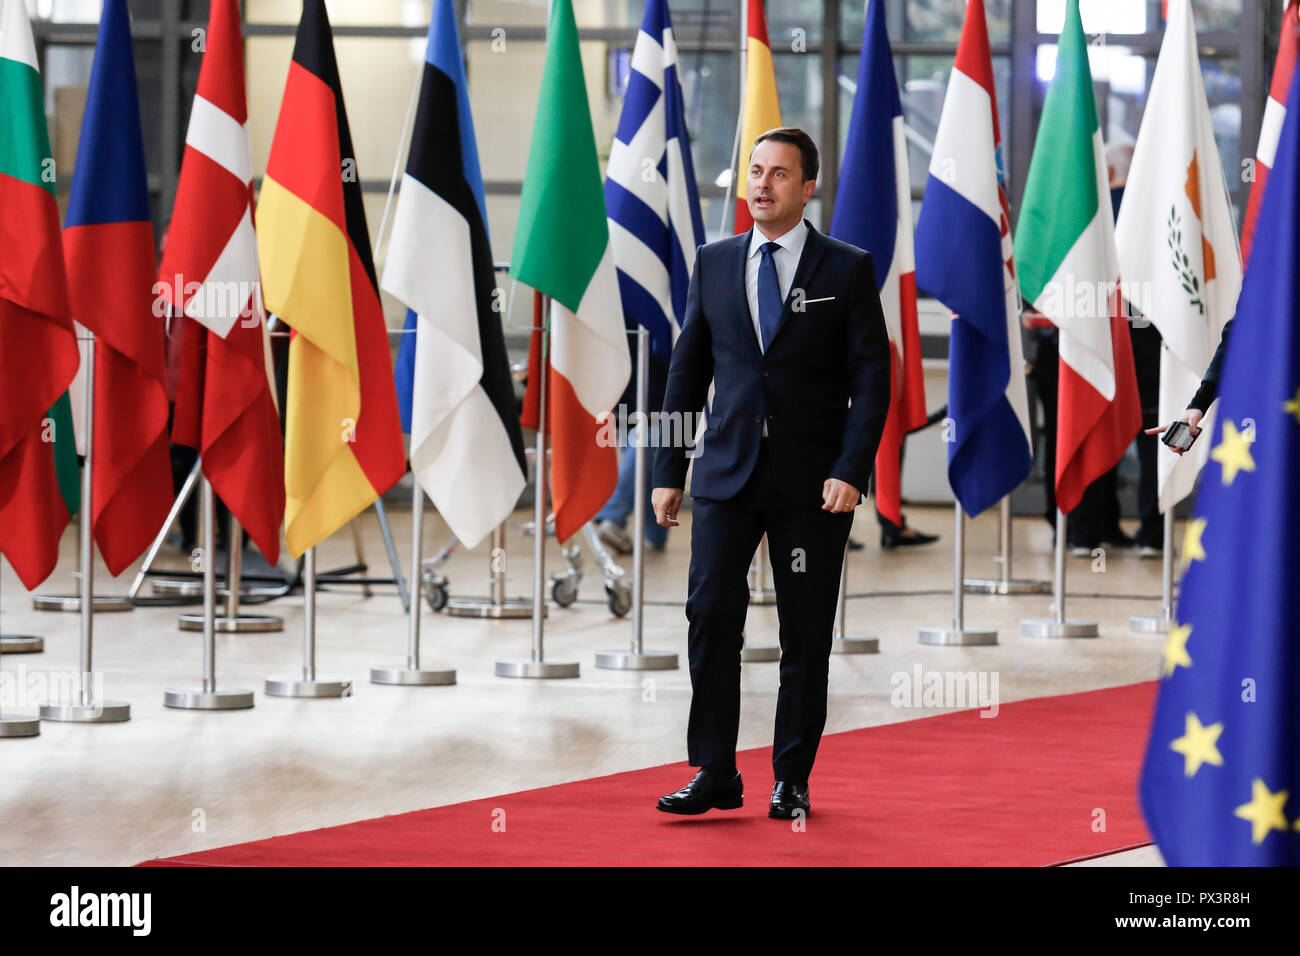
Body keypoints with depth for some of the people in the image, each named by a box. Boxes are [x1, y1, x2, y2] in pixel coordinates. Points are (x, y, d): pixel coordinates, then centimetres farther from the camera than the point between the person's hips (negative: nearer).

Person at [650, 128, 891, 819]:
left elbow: (870, 379, -3)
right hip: (727, 475, 2)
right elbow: (686, 371, 12)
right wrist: (669, 471, 7)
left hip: (813, 484, -2)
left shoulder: (848, 269, 1)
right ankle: (714, 774, 0)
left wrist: (851, 472, -14)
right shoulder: (714, 264, 9)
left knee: (806, 633, 3)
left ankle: (792, 780, 12)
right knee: (711, 618, -7)